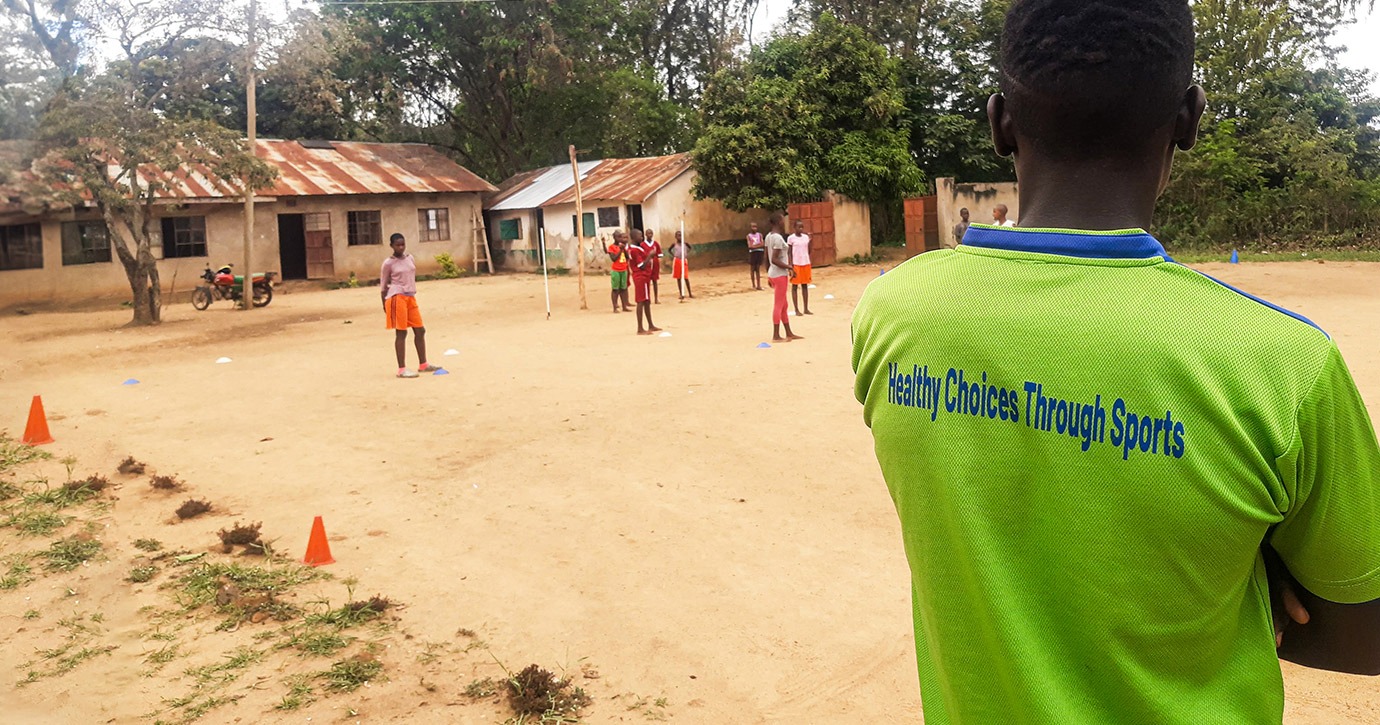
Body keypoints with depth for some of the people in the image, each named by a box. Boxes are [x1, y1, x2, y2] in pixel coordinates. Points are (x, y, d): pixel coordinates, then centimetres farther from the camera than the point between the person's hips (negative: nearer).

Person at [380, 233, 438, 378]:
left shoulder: (410, 258, 12)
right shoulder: (388, 263, -4)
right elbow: (383, 287, -1)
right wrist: (385, 306, -3)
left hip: (411, 297, 6)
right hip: (397, 298, -6)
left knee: (420, 330, 8)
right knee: (401, 333, -6)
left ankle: (423, 364, 19)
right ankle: (402, 369, -3)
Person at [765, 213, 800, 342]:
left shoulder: (769, 237, 9)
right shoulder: (778, 238, -18)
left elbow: (767, 258, 13)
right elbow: (774, 259, -24)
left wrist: (769, 276, 19)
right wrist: (789, 267, -15)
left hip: (773, 274, 9)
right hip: (780, 275, -9)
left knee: (783, 305, 15)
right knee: (778, 305, -3)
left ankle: (789, 334, 23)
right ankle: (776, 336, 2)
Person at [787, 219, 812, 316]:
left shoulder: (806, 237, 8)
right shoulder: (791, 238, -5)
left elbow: (808, 251, 9)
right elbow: (789, 253, -4)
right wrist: (791, 267, -11)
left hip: (806, 264, 4)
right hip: (796, 264, -4)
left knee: (805, 286, 9)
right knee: (795, 286, 3)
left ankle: (806, 309, 14)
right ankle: (797, 310, 7)